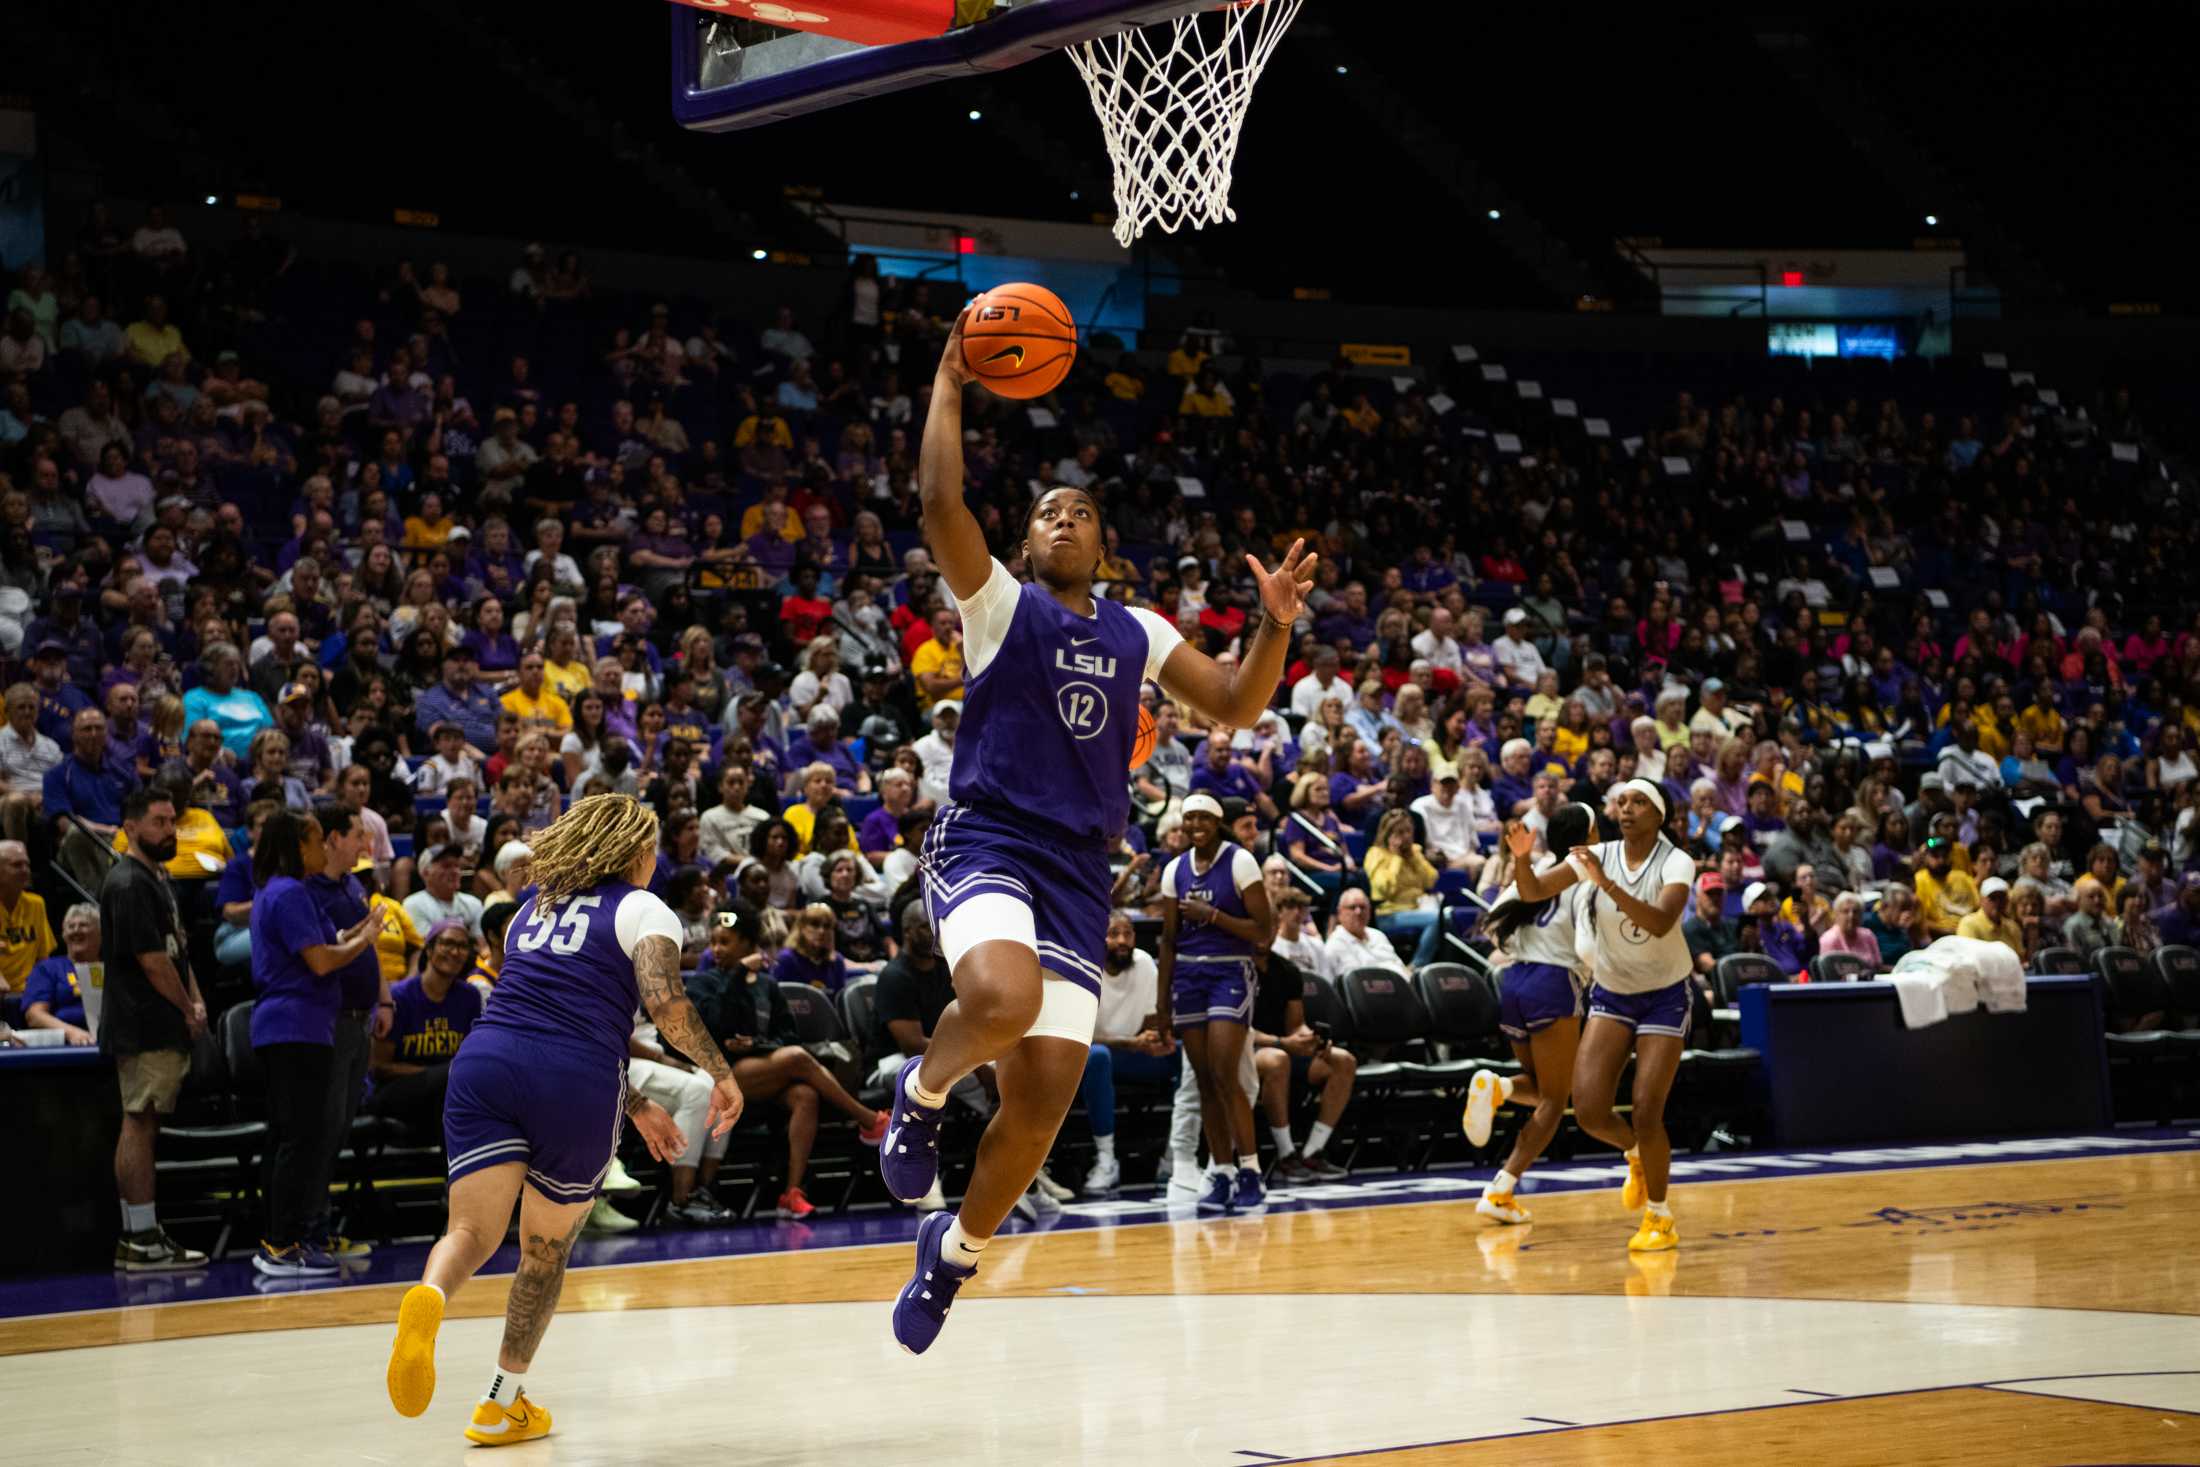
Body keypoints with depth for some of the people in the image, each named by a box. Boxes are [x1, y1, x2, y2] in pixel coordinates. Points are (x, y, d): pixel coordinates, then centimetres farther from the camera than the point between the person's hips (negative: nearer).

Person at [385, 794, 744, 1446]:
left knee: (474, 1231, -8)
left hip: (486, 1059, 3)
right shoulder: (641, 910, 12)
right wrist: (721, 1072, 7)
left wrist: (636, 1105, 38)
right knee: (546, 1247, 16)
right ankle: (503, 1404, 22)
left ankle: (428, 1299, -43)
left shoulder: (531, 910, 30)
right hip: (577, 1084, -3)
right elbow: (665, 1001, -6)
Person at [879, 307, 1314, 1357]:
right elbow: (940, 503, -12)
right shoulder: (999, 603, 4)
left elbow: (1236, 705, 16)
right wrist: (949, 384, -9)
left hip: (1078, 874, 4)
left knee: (1039, 1110, -1)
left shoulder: (1137, 633, 17)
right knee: (1003, 1000, -37)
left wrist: (1275, 626, 0)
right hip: (986, 841, -4)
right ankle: (922, 1090, -3)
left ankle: (954, 1253, 24)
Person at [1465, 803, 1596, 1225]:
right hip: (1554, 983, -7)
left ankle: (1496, 1086, -10)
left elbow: (1493, 923, 13)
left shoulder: (1536, 869, 12)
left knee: (1540, 1086, 24)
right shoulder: (1585, 880, -6)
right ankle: (1500, 1191, -10)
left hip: (1512, 980, 7)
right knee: (1553, 1101, 3)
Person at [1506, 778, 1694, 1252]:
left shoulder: (1676, 862, -17)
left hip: (1664, 996, -3)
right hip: (1610, 994, 3)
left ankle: (1660, 1218, 11)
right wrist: (1522, 858, -31)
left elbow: (1661, 923, -35)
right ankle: (1636, 1155, 25)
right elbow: (1533, 892, -10)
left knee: (1646, 1114, -11)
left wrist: (1605, 882, -44)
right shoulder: (1598, 854, -6)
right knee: (1589, 1110, -10)